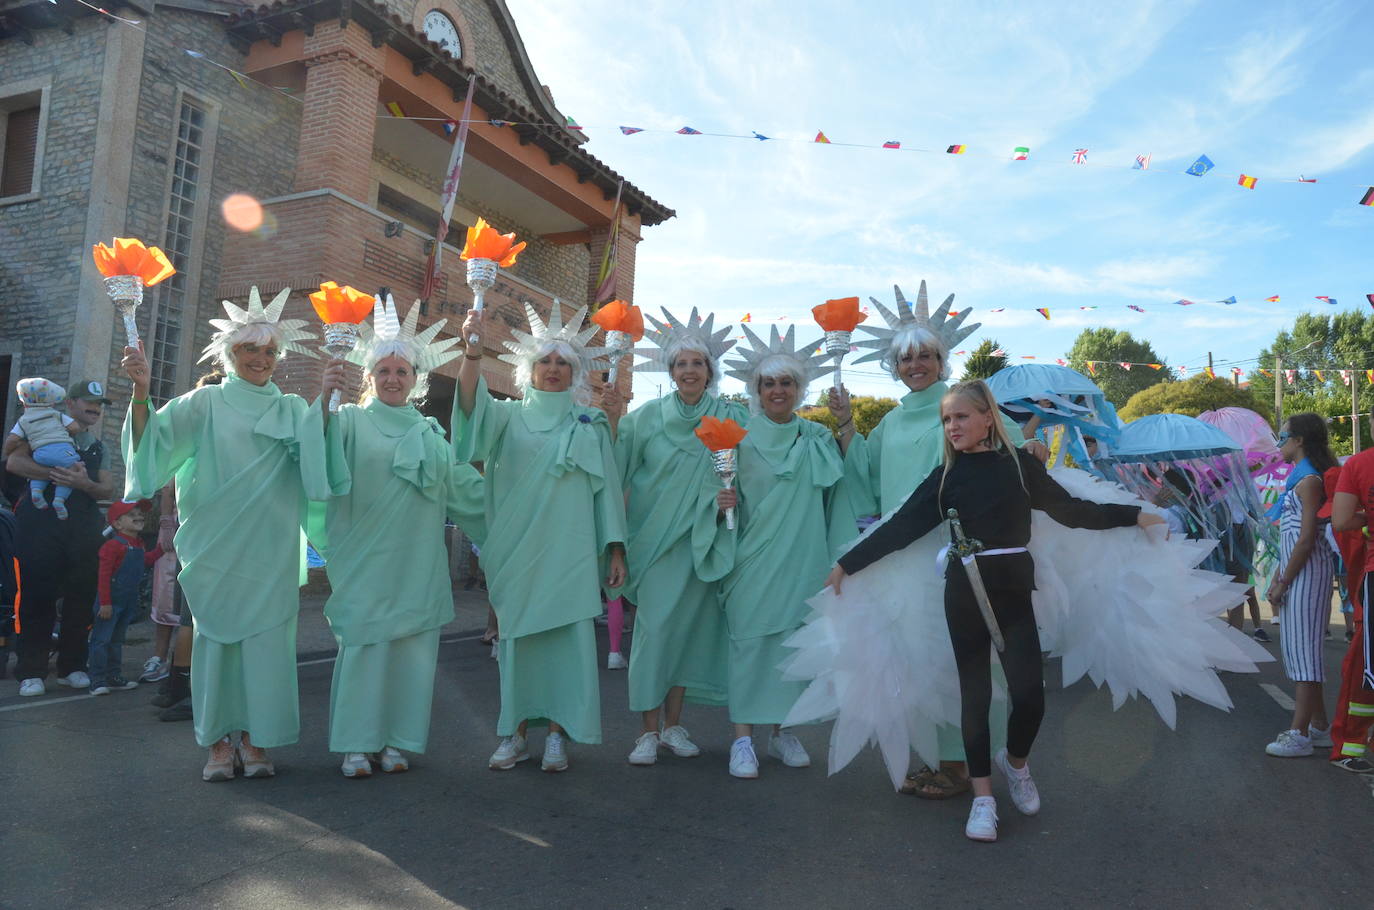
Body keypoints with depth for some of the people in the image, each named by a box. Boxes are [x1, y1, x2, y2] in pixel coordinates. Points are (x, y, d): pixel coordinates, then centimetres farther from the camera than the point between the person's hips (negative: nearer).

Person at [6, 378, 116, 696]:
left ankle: (72, 666, 14)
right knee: (37, 596, -4)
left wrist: (84, 483, -16)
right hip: (42, 523, -4)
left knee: (81, 597, 3)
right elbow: (14, 462, -10)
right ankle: (31, 671, 2)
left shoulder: (99, 447, 19)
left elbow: (108, 489, 6)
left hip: (83, 529, 4)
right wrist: (56, 474, -23)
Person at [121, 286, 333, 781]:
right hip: (216, 544, -1)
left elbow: (314, 447, -10)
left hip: (271, 550, 1)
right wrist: (140, 393, -24)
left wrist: (326, 398, -26)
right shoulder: (206, 403, 9)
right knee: (217, 635, 1)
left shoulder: (292, 409, 12)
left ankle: (256, 738, 10)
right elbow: (155, 437, -7)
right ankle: (220, 740, 11)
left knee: (266, 637, 0)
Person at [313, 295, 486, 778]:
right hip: (365, 558, -3)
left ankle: (397, 741, 13)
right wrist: (324, 392, -25)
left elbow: (464, 483, 20)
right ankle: (357, 744, 7)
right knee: (363, 644, -3)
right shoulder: (349, 422, 6)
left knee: (411, 647, 2)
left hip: (416, 561, 3)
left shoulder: (430, 432, 17)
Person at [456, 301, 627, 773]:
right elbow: (473, 404, -14)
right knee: (516, 636, 6)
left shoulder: (590, 423, 9)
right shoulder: (510, 415, 8)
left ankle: (557, 733, 12)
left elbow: (606, 486, 7)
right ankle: (515, 732, 18)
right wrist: (473, 351, -32)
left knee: (567, 636, -1)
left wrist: (615, 549, 1)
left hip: (569, 550, 0)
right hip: (517, 547, 1)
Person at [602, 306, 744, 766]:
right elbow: (616, 463, -5)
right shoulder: (649, 416, 1)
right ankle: (648, 730, 5)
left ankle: (673, 725, 21)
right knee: (655, 627, -5)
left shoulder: (730, 417, 4)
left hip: (704, 540, 2)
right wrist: (613, 418, -17)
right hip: (655, 535, -2)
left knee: (688, 628, 8)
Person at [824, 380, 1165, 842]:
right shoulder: (945, 477, 3)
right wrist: (848, 563, 2)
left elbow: (1070, 509, 9)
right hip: (965, 591, 0)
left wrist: (1134, 514, 10)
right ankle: (983, 798, 17)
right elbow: (900, 527, 3)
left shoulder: (1020, 464, 2)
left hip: (1014, 591, 0)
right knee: (975, 693, 5)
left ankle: (1015, 762, 26)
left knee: (1029, 693, -7)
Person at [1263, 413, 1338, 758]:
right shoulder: (1301, 478, 17)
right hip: (1298, 574, 10)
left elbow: (1306, 540, -18)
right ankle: (1319, 726, 22)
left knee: (1302, 648, -8)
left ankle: (1299, 733, -6)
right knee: (1298, 647, 13)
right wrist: (1277, 576, 15)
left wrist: (1283, 583, -15)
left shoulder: (1308, 481, -13)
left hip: (1306, 573, -10)